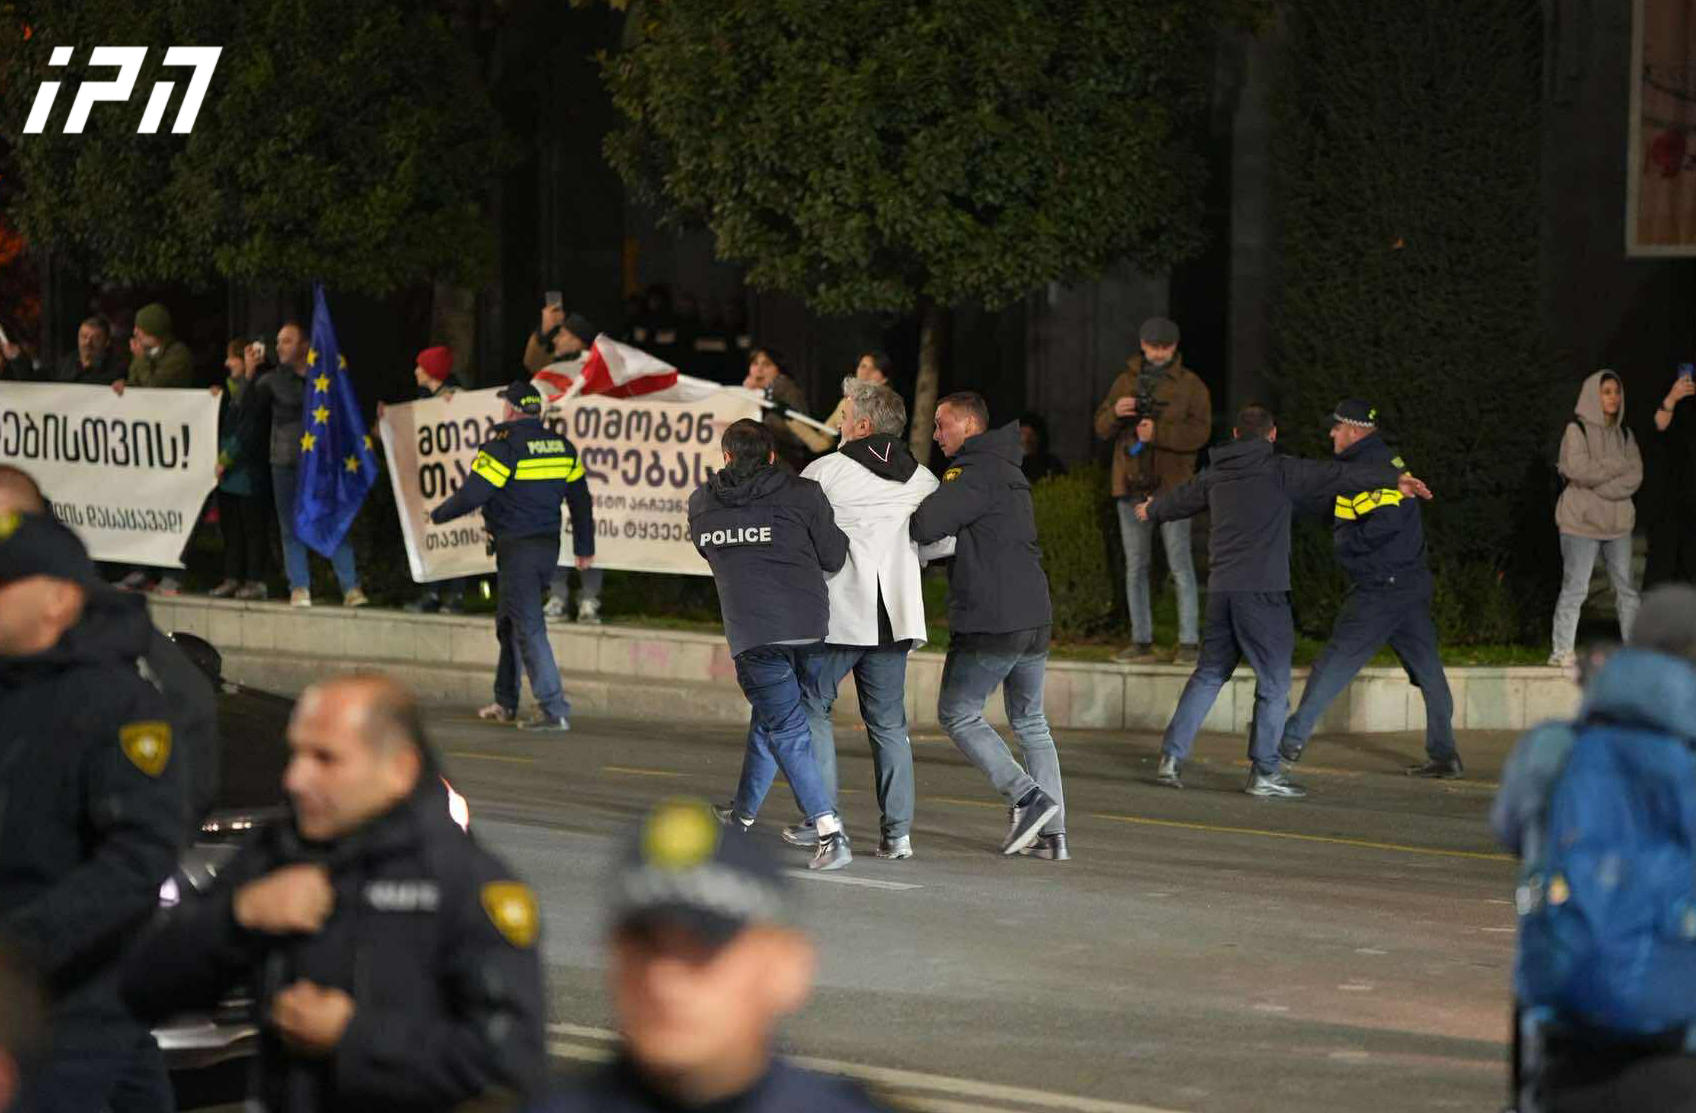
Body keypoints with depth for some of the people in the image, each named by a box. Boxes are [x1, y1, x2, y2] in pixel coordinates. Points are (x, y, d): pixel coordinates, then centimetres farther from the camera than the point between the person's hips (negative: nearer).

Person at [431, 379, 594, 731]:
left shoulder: (503, 448, -14)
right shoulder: (562, 447, 8)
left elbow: (471, 495, -15)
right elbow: (581, 498, 15)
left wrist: (438, 515, 4)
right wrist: (584, 547, 24)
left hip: (516, 549, -8)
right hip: (548, 546, 8)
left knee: (528, 628, -8)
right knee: (508, 622, 21)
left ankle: (554, 709, -15)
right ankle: (505, 703, 29)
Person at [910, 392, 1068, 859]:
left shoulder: (976, 474, -14)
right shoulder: (1008, 473, 17)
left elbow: (925, 526, -24)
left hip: (989, 626, -9)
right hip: (1035, 617, 9)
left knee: (959, 714, 7)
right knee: (1030, 723, 16)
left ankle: (1026, 795, -5)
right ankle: (1053, 833, 12)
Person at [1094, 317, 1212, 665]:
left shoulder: (1190, 385, 1)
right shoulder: (1126, 381, 12)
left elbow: (1199, 433, -10)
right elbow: (1102, 428, 8)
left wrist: (1157, 433, -23)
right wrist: (1116, 412, -15)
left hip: (1171, 487, -4)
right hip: (1131, 486, 4)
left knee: (1180, 565, -7)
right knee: (1136, 567, 6)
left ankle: (1189, 643, -7)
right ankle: (1141, 642, 11)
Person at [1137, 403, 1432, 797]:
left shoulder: (1215, 477, 15)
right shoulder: (1279, 472, -3)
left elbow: (1181, 498, 33)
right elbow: (1338, 475, -6)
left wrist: (1152, 509, 55)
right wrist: (1394, 476, -1)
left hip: (1221, 588, 6)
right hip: (1262, 589, -6)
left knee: (1209, 674, 15)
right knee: (1273, 681, 1)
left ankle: (1171, 755, 11)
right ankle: (1264, 772, 0)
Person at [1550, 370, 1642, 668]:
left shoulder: (1624, 434, 14)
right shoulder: (1577, 430, -2)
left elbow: (1635, 476, 2)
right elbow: (1579, 470, -16)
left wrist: (1599, 485, -12)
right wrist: (1618, 466, -6)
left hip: (1617, 520, 5)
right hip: (1582, 519, -5)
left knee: (1626, 587, 5)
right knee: (1575, 587, -6)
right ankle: (1563, 650, -2)